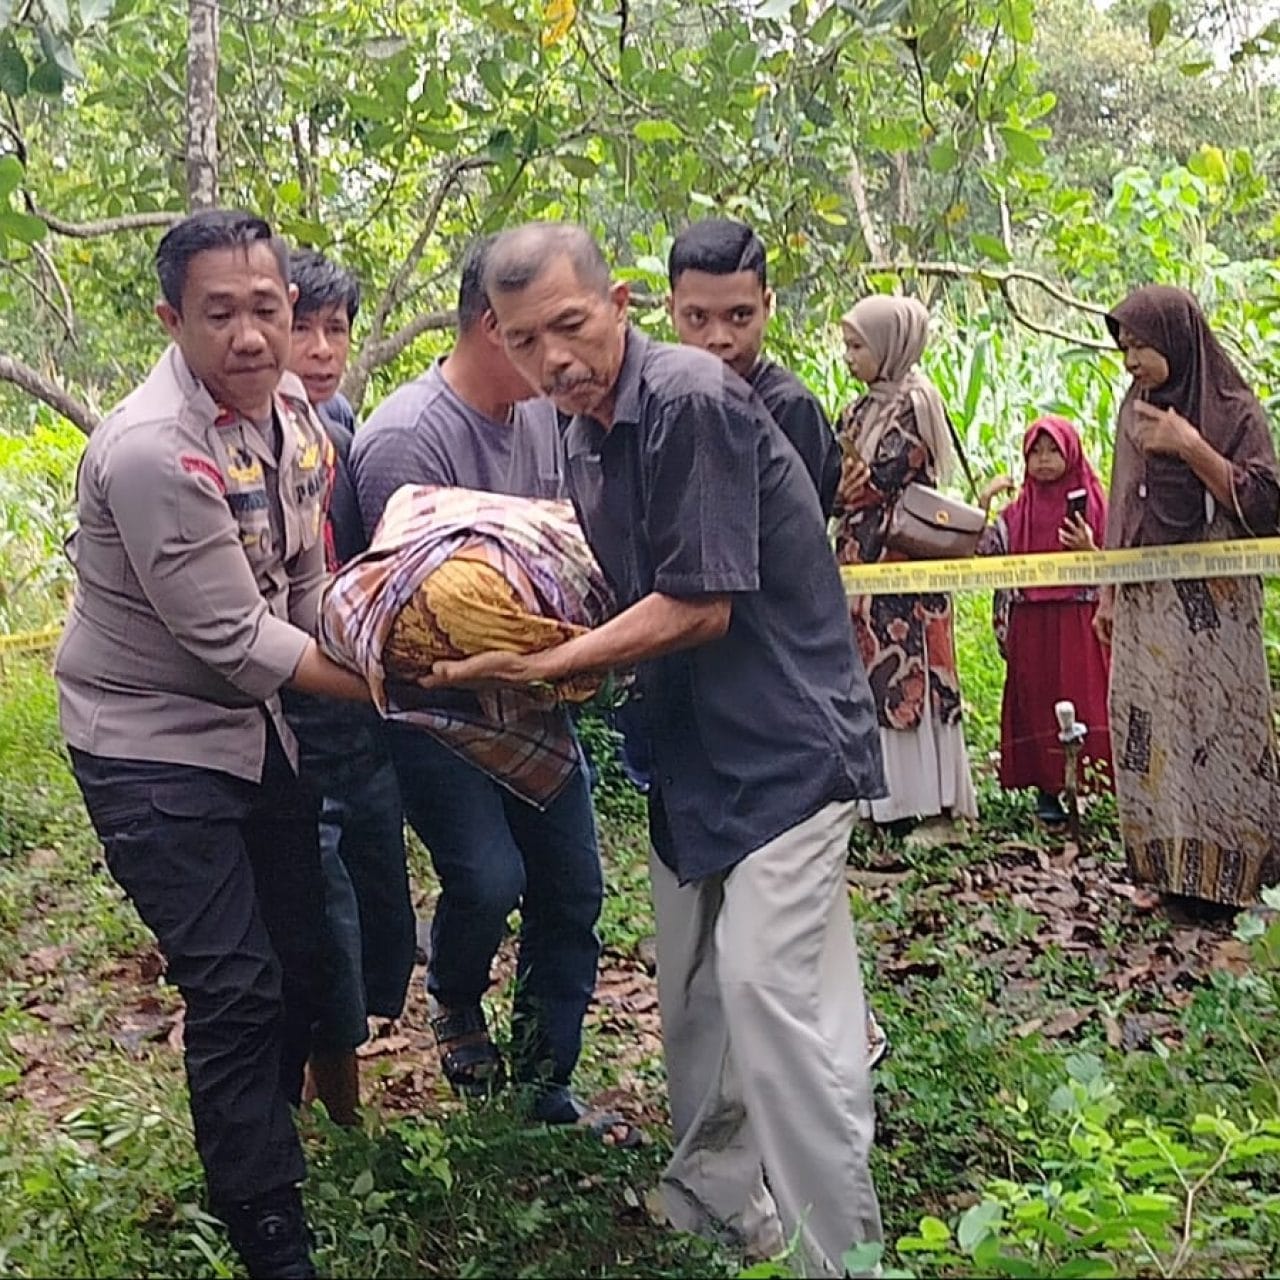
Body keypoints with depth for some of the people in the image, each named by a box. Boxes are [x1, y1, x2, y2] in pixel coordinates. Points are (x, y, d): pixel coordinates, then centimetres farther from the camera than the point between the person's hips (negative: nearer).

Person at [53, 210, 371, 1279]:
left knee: (298, 959, 14)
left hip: (253, 721, 8)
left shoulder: (291, 404, -3)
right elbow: (233, 641, -26)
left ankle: (260, 1147, 39)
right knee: (235, 990, -6)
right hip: (153, 742, -7)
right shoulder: (153, 451, -28)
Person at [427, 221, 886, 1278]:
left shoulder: (691, 400, -20)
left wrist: (542, 665, -18)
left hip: (782, 740, -9)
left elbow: (699, 607, -21)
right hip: (692, 751, 9)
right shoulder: (589, 435, 8)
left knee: (770, 989, -12)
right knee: (692, 990, 16)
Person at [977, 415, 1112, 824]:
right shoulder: (1018, 511, 12)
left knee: (1084, 698, -5)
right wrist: (983, 499, -2)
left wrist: (1089, 550, -15)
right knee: (1037, 702, 1)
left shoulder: (1092, 502, 5)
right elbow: (979, 550, 4)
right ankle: (1046, 789, 5)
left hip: (1080, 624, -2)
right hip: (1031, 626, 2)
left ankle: (1086, 780, 1)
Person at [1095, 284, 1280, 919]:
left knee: (1214, 732, -3)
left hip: (1213, 609, -5)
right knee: (1152, 739, 3)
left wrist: (1191, 447, -17)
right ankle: (1172, 868, 10)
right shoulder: (1136, 410, 11)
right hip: (1145, 607, 5)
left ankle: (1219, 875, 5)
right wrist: (1108, 592, 15)